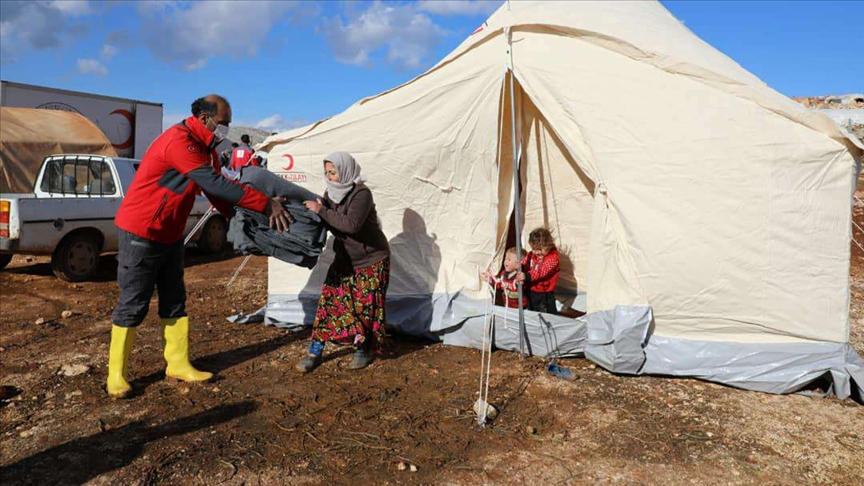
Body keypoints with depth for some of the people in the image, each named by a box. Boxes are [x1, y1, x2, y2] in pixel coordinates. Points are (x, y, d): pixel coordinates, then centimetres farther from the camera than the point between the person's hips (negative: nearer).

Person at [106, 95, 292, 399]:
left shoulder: (204, 148, 7)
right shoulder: (179, 141, -24)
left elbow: (217, 193, 7)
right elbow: (215, 184, -31)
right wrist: (267, 205, -30)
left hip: (170, 236, 9)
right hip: (141, 235, -9)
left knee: (174, 301, 11)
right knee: (133, 305, 0)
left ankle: (178, 365, 20)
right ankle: (116, 374, 13)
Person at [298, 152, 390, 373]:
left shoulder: (361, 194, -22)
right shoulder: (331, 193, 0)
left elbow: (351, 224, -35)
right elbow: (325, 220, 7)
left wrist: (321, 210, -32)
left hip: (370, 261, -6)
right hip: (345, 259, 6)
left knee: (365, 306, -1)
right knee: (329, 300, 1)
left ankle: (364, 350, 20)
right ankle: (315, 352, 8)